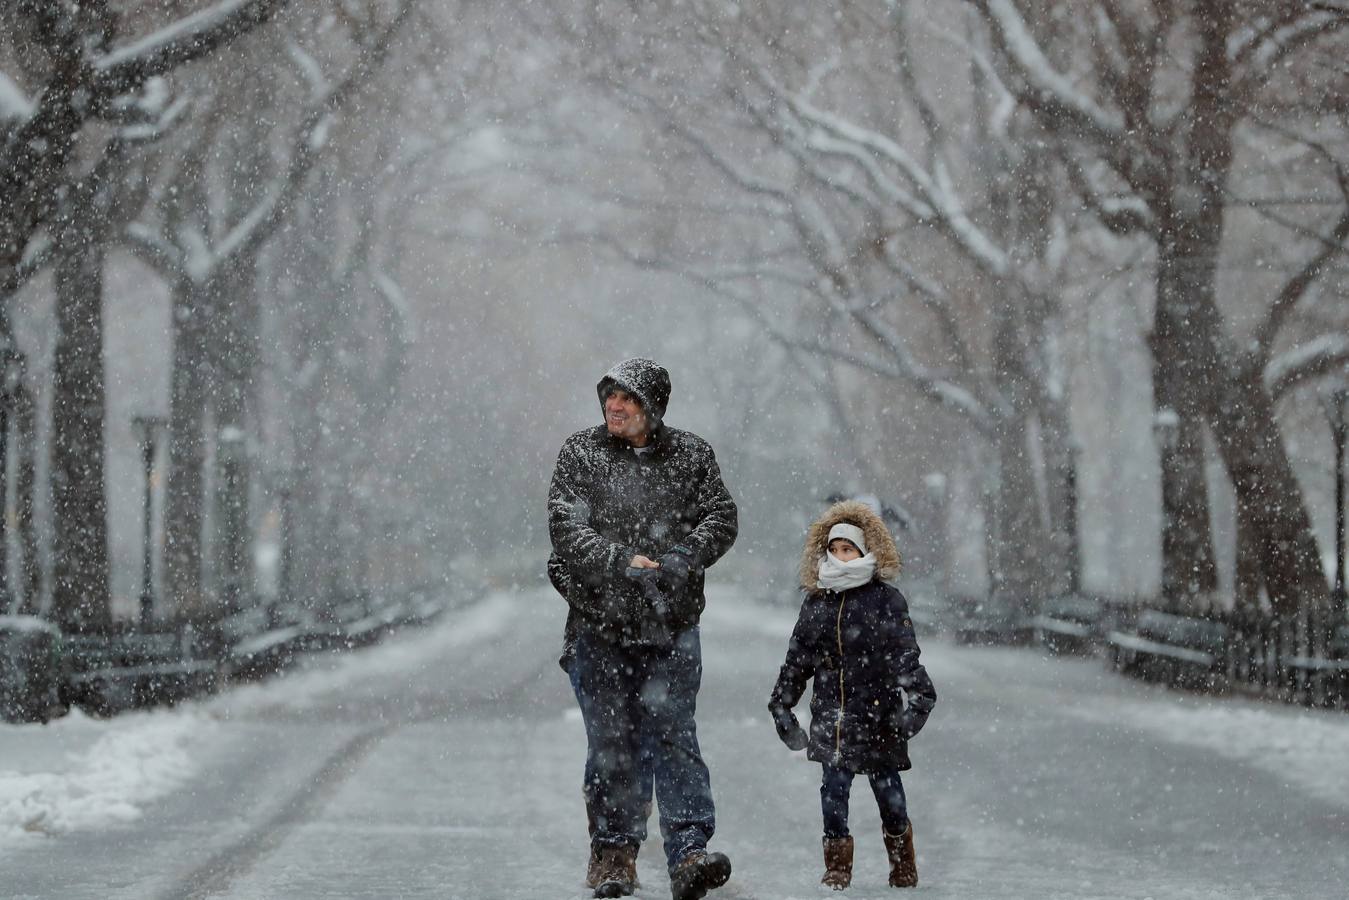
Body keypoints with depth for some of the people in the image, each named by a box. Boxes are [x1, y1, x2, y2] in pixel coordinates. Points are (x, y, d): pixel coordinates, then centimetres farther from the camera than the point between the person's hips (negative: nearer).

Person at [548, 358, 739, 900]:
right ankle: (616, 856, 13)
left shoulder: (691, 455, 7)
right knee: (610, 744, 5)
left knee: (675, 737, -7)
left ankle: (688, 855, -13)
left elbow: (721, 518, 2)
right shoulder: (580, 454, 4)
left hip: (671, 628, -1)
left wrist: (682, 559, -15)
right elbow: (565, 527, -5)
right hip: (601, 626, 1)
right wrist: (622, 562, -17)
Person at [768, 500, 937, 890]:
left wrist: (914, 699, -17)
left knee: (886, 785, 5)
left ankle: (902, 861, 25)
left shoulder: (887, 601, -3)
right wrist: (781, 705, 16)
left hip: (878, 711, -3)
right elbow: (797, 659, 15)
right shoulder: (817, 603, 9)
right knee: (833, 786, -4)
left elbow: (904, 656, -7)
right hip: (831, 713, 3)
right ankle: (837, 864, 6)